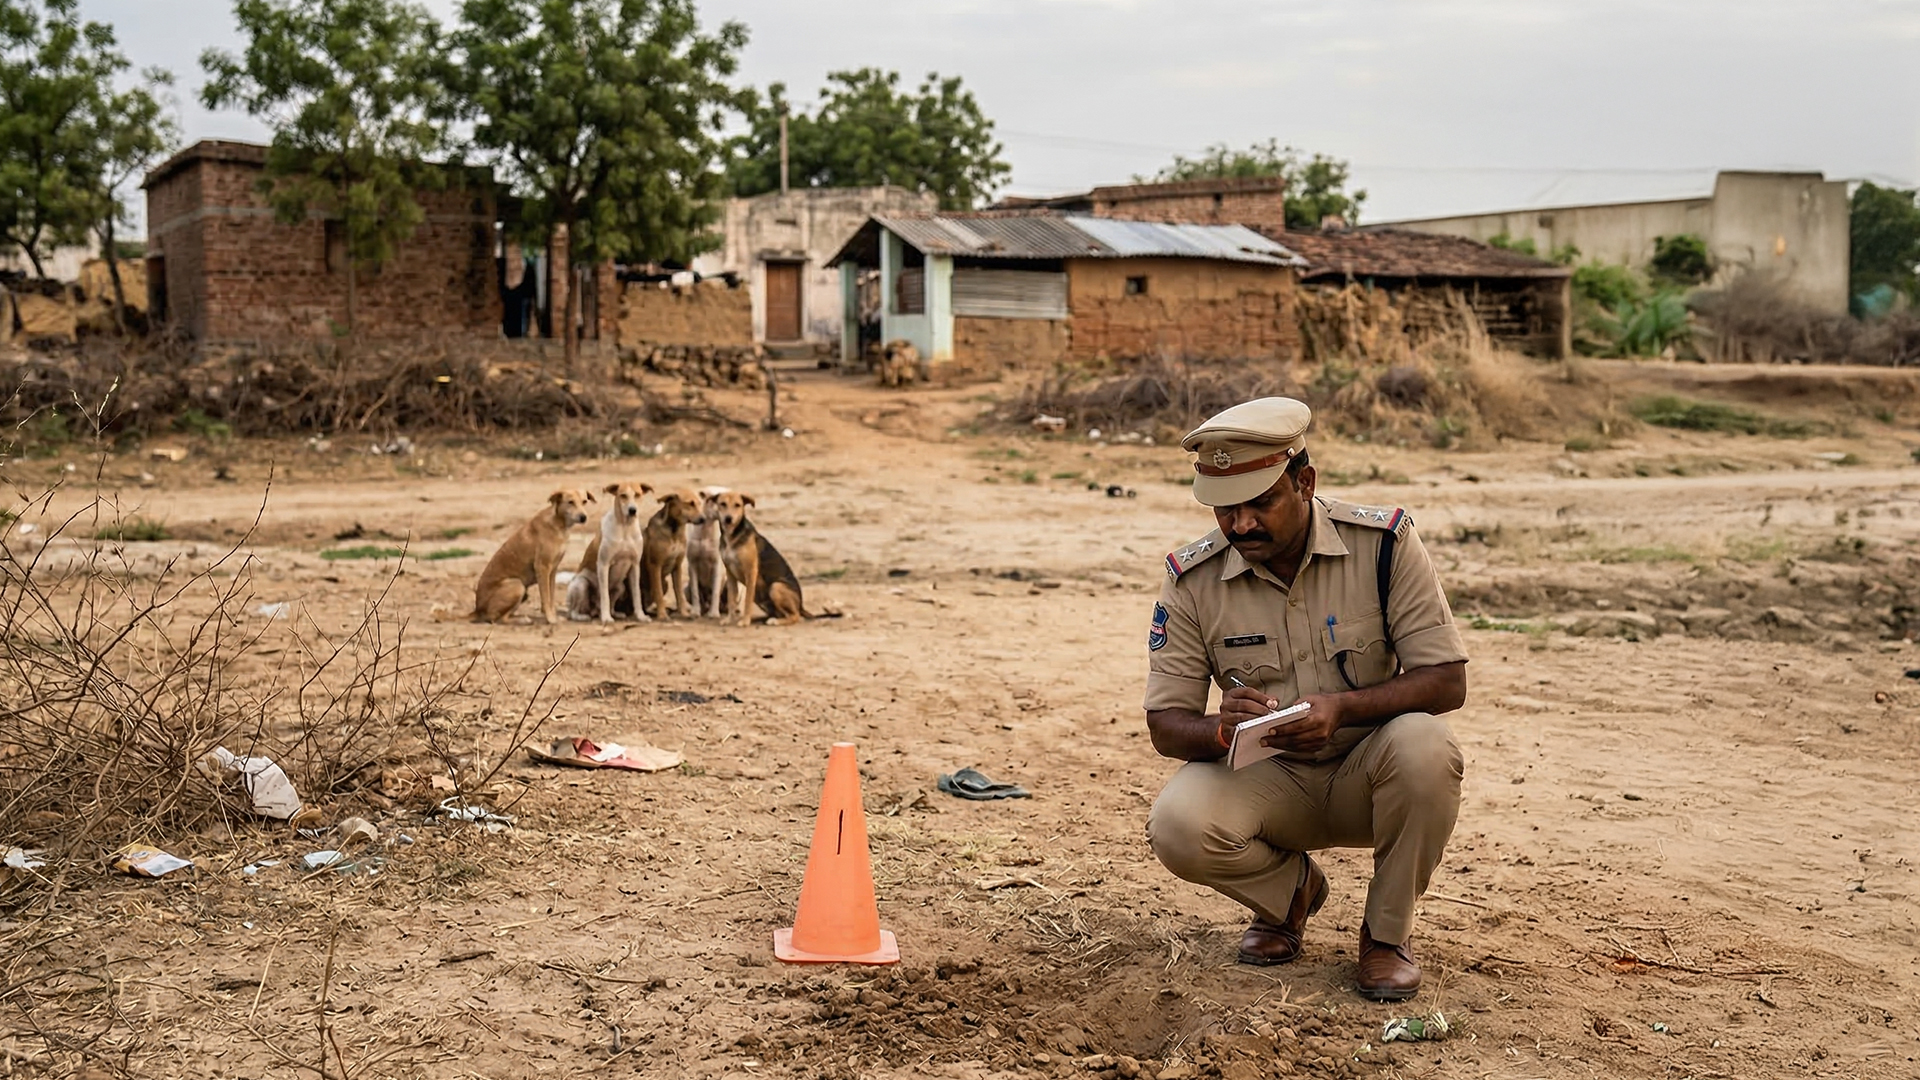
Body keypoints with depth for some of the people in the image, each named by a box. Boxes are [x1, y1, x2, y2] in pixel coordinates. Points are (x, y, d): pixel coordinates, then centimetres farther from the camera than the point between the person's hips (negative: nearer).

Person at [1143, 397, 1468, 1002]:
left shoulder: (1383, 543, -13)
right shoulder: (1193, 578, -8)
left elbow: (1446, 681, -14)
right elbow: (1165, 724, -6)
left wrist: (1342, 708, -32)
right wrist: (1225, 729, -30)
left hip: (1368, 772, -1)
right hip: (1266, 781, 1)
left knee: (1423, 745, -34)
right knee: (1178, 827, -29)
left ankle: (1388, 931, -7)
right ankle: (1291, 891, 8)